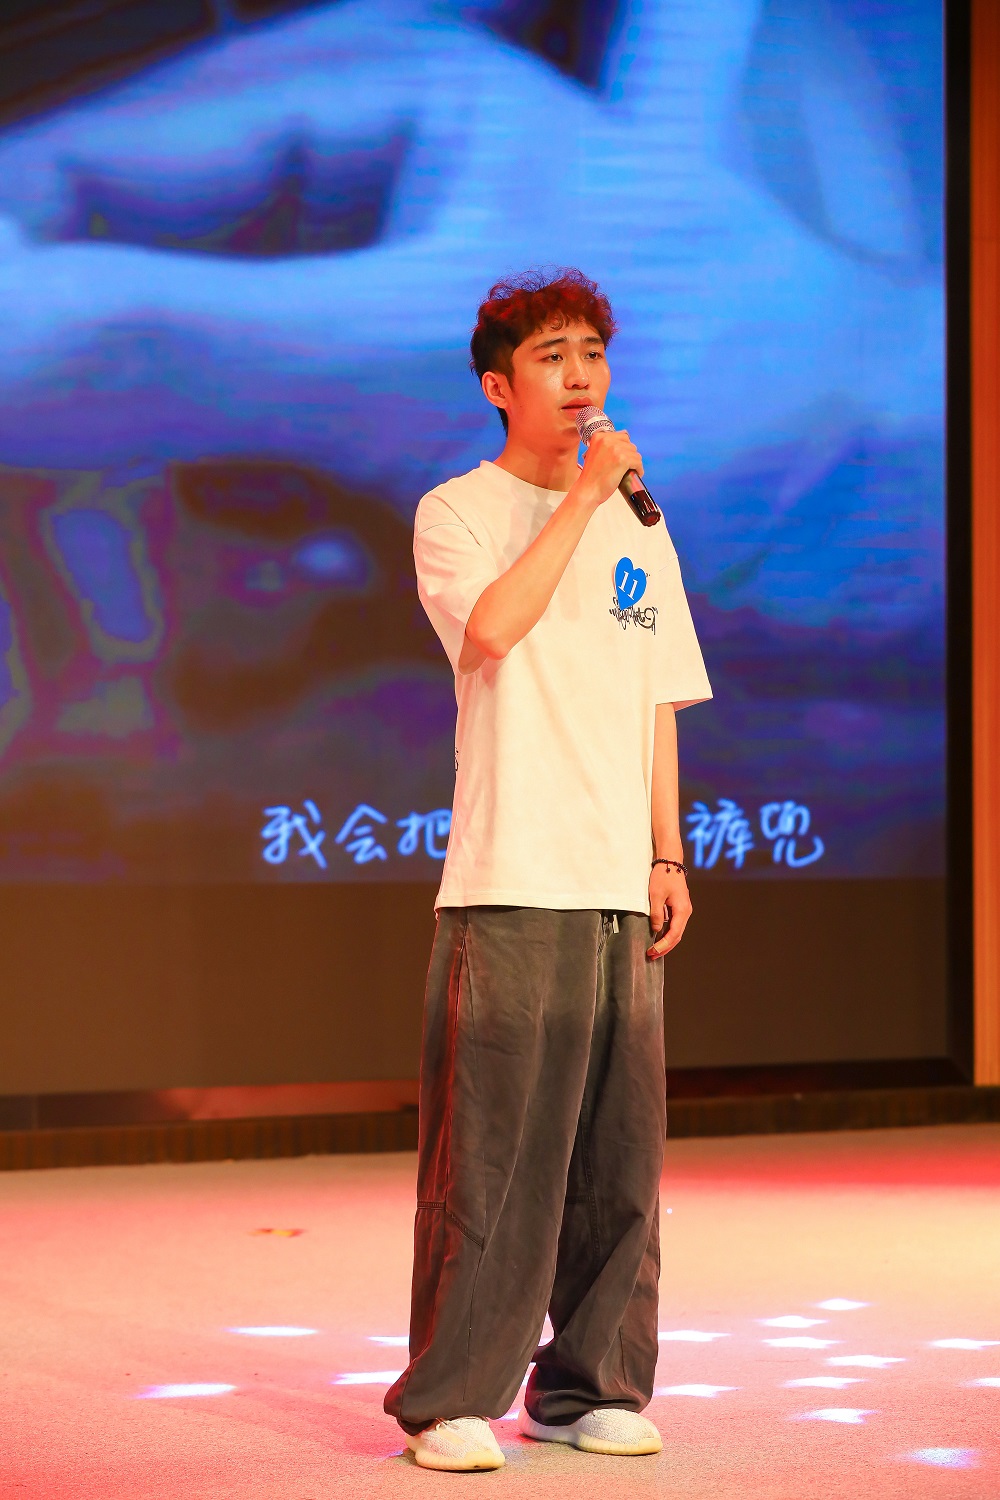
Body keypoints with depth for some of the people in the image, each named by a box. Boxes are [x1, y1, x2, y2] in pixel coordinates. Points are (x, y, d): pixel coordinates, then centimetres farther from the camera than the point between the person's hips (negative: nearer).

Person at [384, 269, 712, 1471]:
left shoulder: (636, 527, 17)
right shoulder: (456, 514, 0)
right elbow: (492, 625, -21)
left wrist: (667, 855, 11)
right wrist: (584, 493, -15)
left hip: (619, 888, 6)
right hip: (506, 885, -5)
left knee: (617, 1154, 6)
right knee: (487, 1152, -7)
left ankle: (588, 1386, 16)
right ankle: (450, 1398, 1)